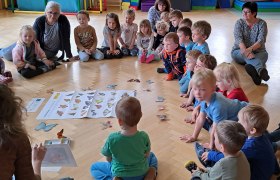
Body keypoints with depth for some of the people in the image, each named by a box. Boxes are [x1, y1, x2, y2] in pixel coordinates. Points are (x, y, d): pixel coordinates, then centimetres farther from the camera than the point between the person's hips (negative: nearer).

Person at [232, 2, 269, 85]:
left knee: (264, 54, -33)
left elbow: (261, 40, -17)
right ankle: (261, 70, -63)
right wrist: (247, 52, -37)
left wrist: (250, 49, -38)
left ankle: (252, 68, -65)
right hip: (239, 52, -1)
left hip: (258, 52, 1)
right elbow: (238, 39, -18)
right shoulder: (239, 23, -3)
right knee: (247, 56, -35)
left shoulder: (262, 23, -3)